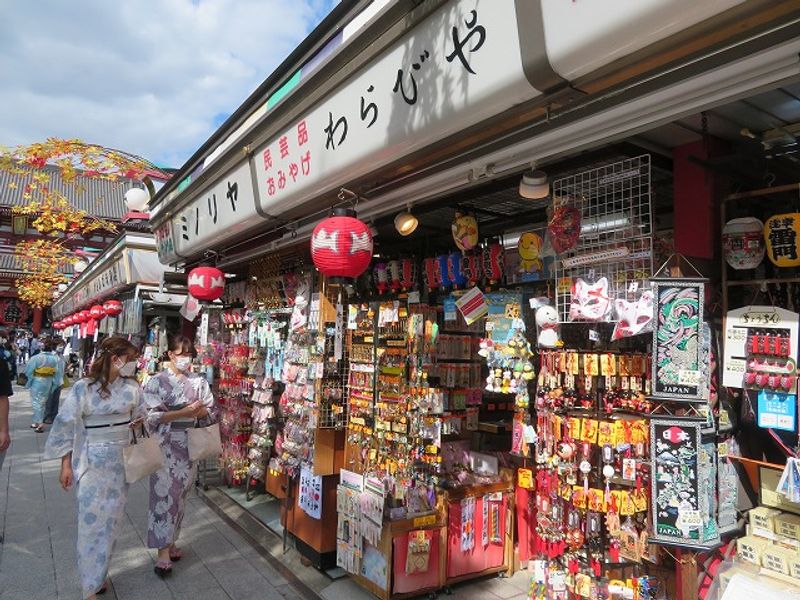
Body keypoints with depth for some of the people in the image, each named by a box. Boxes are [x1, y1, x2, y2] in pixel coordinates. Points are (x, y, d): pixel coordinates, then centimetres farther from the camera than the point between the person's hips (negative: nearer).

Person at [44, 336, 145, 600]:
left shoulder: (132, 387, -1)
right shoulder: (83, 388, -14)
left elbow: (140, 414, 14)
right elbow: (66, 426, -8)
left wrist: (140, 420, -7)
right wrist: (66, 465, -7)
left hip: (121, 460, 4)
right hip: (93, 462, -4)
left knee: (112, 519, 13)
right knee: (93, 519, 3)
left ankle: (100, 574, 32)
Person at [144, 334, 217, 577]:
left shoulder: (199, 381, 5)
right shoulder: (157, 381, -5)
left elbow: (212, 411, 7)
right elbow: (152, 416, -12)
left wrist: (199, 410, -14)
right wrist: (183, 412, -21)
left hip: (189, 445, 4)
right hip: (165, 445, -4)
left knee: (180, 495, 13)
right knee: (164, 495, -3)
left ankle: (170, 541, 29)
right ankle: (163, 552, 5)